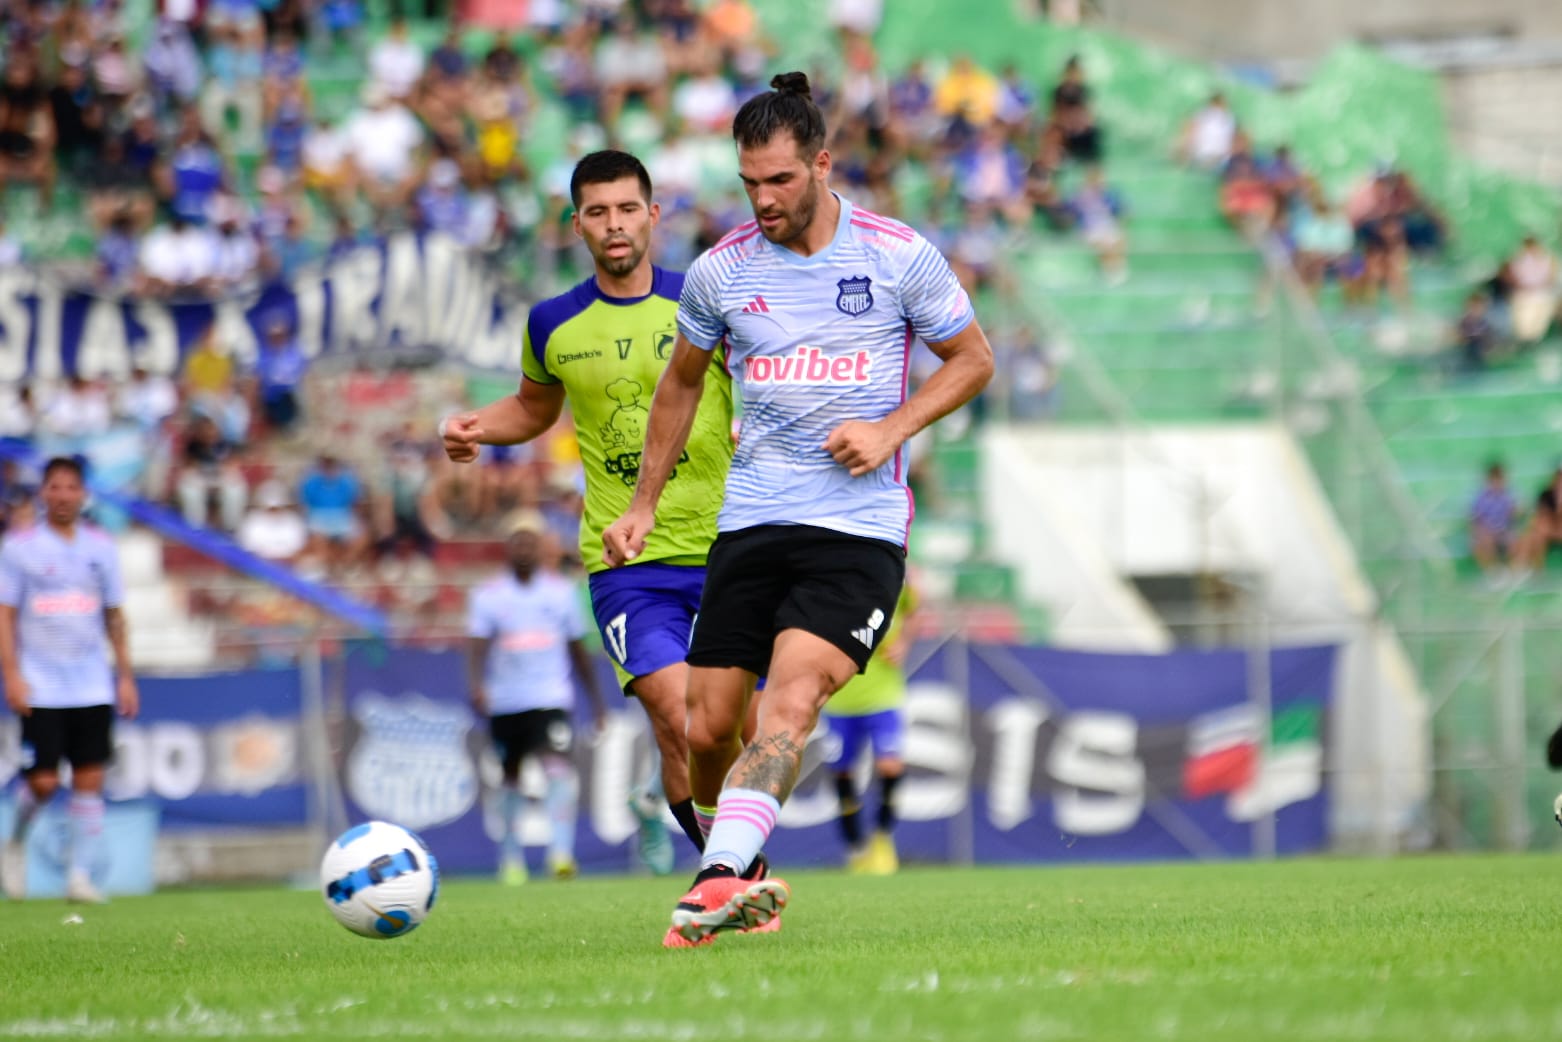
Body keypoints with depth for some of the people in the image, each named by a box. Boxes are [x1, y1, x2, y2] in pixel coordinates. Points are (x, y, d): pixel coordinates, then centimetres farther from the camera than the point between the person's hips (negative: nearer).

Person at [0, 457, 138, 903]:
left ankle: (80, 876, 2)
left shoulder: (100, 547, 9)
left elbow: (114, 616, 15)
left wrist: (125, 676, 10)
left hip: (92, 687, 3)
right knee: (43, 781, -8)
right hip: (41, 689, -3)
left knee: (90, 779, -3)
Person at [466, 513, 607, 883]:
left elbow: (578, 649, 16)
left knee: (558, 769, -21)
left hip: (551, 699, -1)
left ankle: (561, 852, -29)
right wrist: (476, 686, -26)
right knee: (510, 779, 9)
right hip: (505, 702, 1)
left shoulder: (561, 591, 8)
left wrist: (596, 699, 17)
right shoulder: (488, 595, 2)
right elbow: (477, 645, -8)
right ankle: (511, 859, 25)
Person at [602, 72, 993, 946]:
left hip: (861, 525, -4)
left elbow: (973, 360, 8)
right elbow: (681, 384, 21)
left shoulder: (899, 256, -3)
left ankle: (722, 879, -37)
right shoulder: (721, 271, 4)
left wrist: (892, 428, -8)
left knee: (792, 696, -24)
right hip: (751, 521, 4)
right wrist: (644, 505, 20)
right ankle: (744, 874, 25)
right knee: (709, 727, 0)